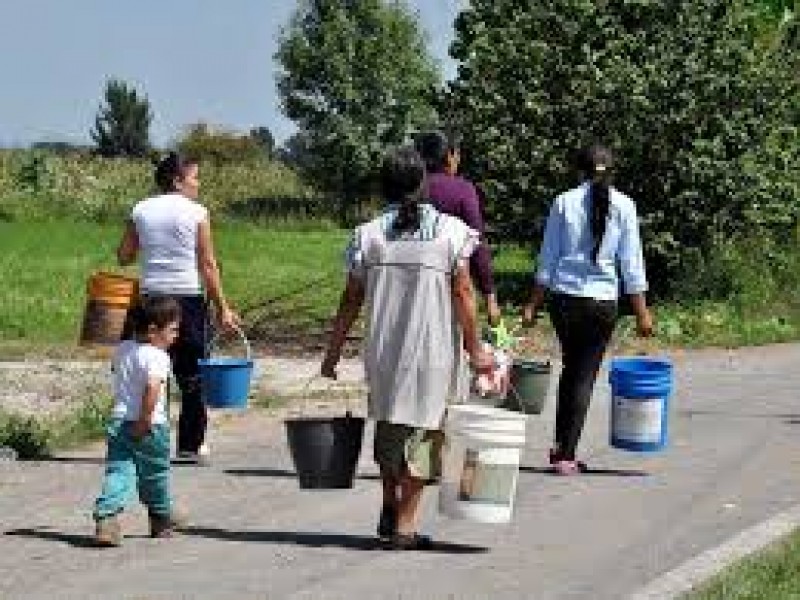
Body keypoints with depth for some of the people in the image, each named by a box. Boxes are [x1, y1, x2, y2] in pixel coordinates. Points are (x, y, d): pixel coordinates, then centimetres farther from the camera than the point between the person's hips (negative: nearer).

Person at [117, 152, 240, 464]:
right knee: (193, 374, 5)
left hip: (151, 295, 3)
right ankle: (191, 444, 5)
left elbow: (124, 256, 7)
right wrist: (222, 308, -3)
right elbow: (208, 265, -7)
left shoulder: (141, 210, 5)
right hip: (189, 297, -3)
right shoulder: (196, 212, -5)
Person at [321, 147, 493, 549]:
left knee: (389, 428, 23)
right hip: (434, 351, -2)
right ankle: (404, 526, 6)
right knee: (422, 432, 7)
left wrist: (332, 354, 10)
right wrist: (475, 351, 1)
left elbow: (351, 301, 0)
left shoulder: (367, 235, -1)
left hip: (383, 351, 2)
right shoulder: (451, 231, -4)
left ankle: (389, 509, 24)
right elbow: (462, 295, -6)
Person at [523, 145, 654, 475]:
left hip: (564, 298, 2)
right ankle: (566, 454, 4)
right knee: (585, 375, 5)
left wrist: (534, 303, 9)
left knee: (571, 368, 19)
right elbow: (631, 264, -2)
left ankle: (560, 445, 19)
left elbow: (548, 258, 2)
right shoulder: (624, 206, -2)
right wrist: (642, 312, 3)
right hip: (602, 301, -2)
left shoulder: (564, 203, 0)